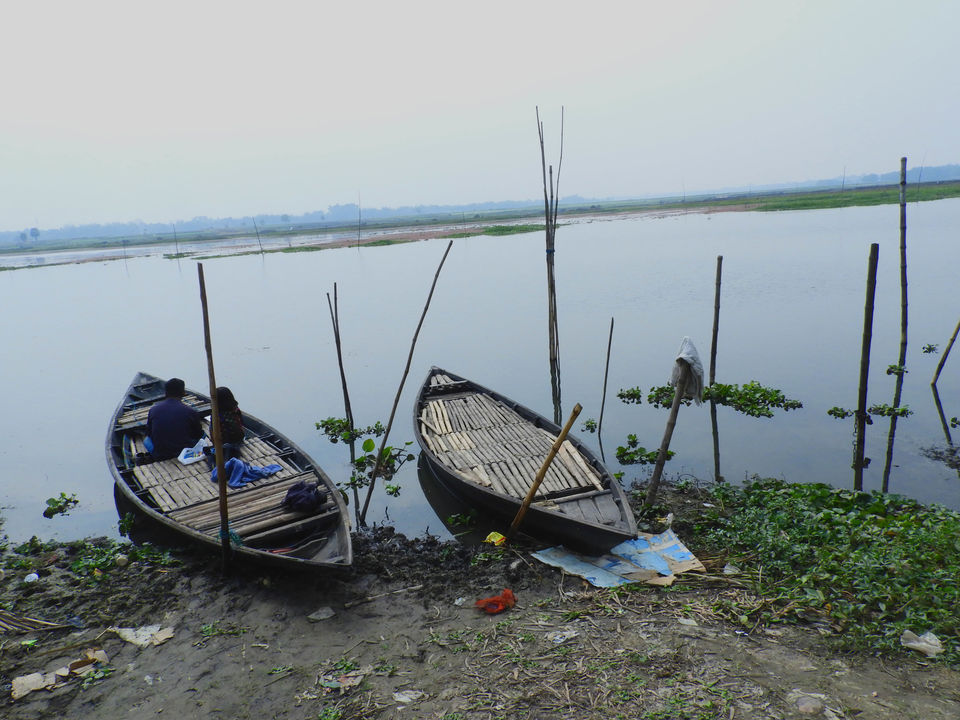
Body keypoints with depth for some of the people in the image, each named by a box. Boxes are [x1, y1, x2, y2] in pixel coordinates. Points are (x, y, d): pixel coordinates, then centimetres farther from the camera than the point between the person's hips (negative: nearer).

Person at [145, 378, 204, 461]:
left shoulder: (153, 410, -3)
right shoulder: (191, 412, -12)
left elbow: (149, 433, 10)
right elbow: (199, 435, 3)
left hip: (159, 456, 3)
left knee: (147, 440, 35)